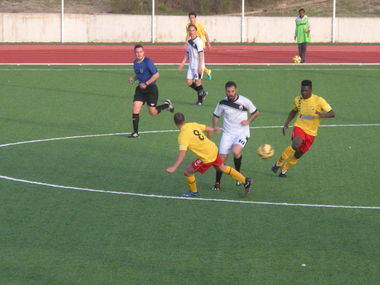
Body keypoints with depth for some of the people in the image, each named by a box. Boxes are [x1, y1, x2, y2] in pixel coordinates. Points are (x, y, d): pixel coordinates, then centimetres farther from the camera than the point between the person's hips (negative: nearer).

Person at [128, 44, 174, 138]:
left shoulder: (147, 61, -17)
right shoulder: (135, 62, 5)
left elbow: (156, 74, -18)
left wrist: (146, 83, -21)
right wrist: (133, 79, 3)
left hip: (151, 88, -6)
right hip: (140, 88, 6)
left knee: (153, 112, 2)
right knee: (135, 110, -7)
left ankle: (167, 104, 30)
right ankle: (135, 132, 3)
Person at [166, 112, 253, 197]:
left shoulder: (183, 135, -19)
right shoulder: (193, 125, 2)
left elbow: (182, 153, -28)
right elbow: (210, 130, 8)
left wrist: (174, 167, -32)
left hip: (207, 157, -8)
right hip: (214, 149, 8)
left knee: (187, 171, 5)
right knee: (222, 168, 30)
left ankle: (193, 192, 26)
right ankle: (245, 181, 40)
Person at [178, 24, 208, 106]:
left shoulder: (198, 41, -13)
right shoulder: (189, 42, 12)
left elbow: (201, 54, -17)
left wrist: (200, 66, -22)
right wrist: (182, 64, 16)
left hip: (198, 65, -8)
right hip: (191, 65, 8)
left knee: (197, 82, -5)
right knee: (189, 82, 3)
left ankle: (200, 100, 9)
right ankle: (202, 93, 22)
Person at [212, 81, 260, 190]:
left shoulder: (245, 101, -6)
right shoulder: (223, 103, 0)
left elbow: (256, 112, 8)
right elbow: (216, 115, 15)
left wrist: (248, 121, -7)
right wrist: (215, 126, -4)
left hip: (242, 133, -3)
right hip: (227, 134, 3)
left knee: (235, 152, -28)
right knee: (222, 158, -4)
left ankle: (238, 173, 0)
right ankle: (217, 183, 12)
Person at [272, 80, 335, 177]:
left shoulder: (319, 101, -10)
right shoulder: (297, 100, 2)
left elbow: (332, 114, -11)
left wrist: (323, 115, -31)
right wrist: (286, 124, 14)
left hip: (311, 132, 0)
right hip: (299, 127, 0)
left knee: (298, 154, 6)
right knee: (295, 145, -30)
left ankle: (284, 169, 29)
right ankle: (279, 163, -14)